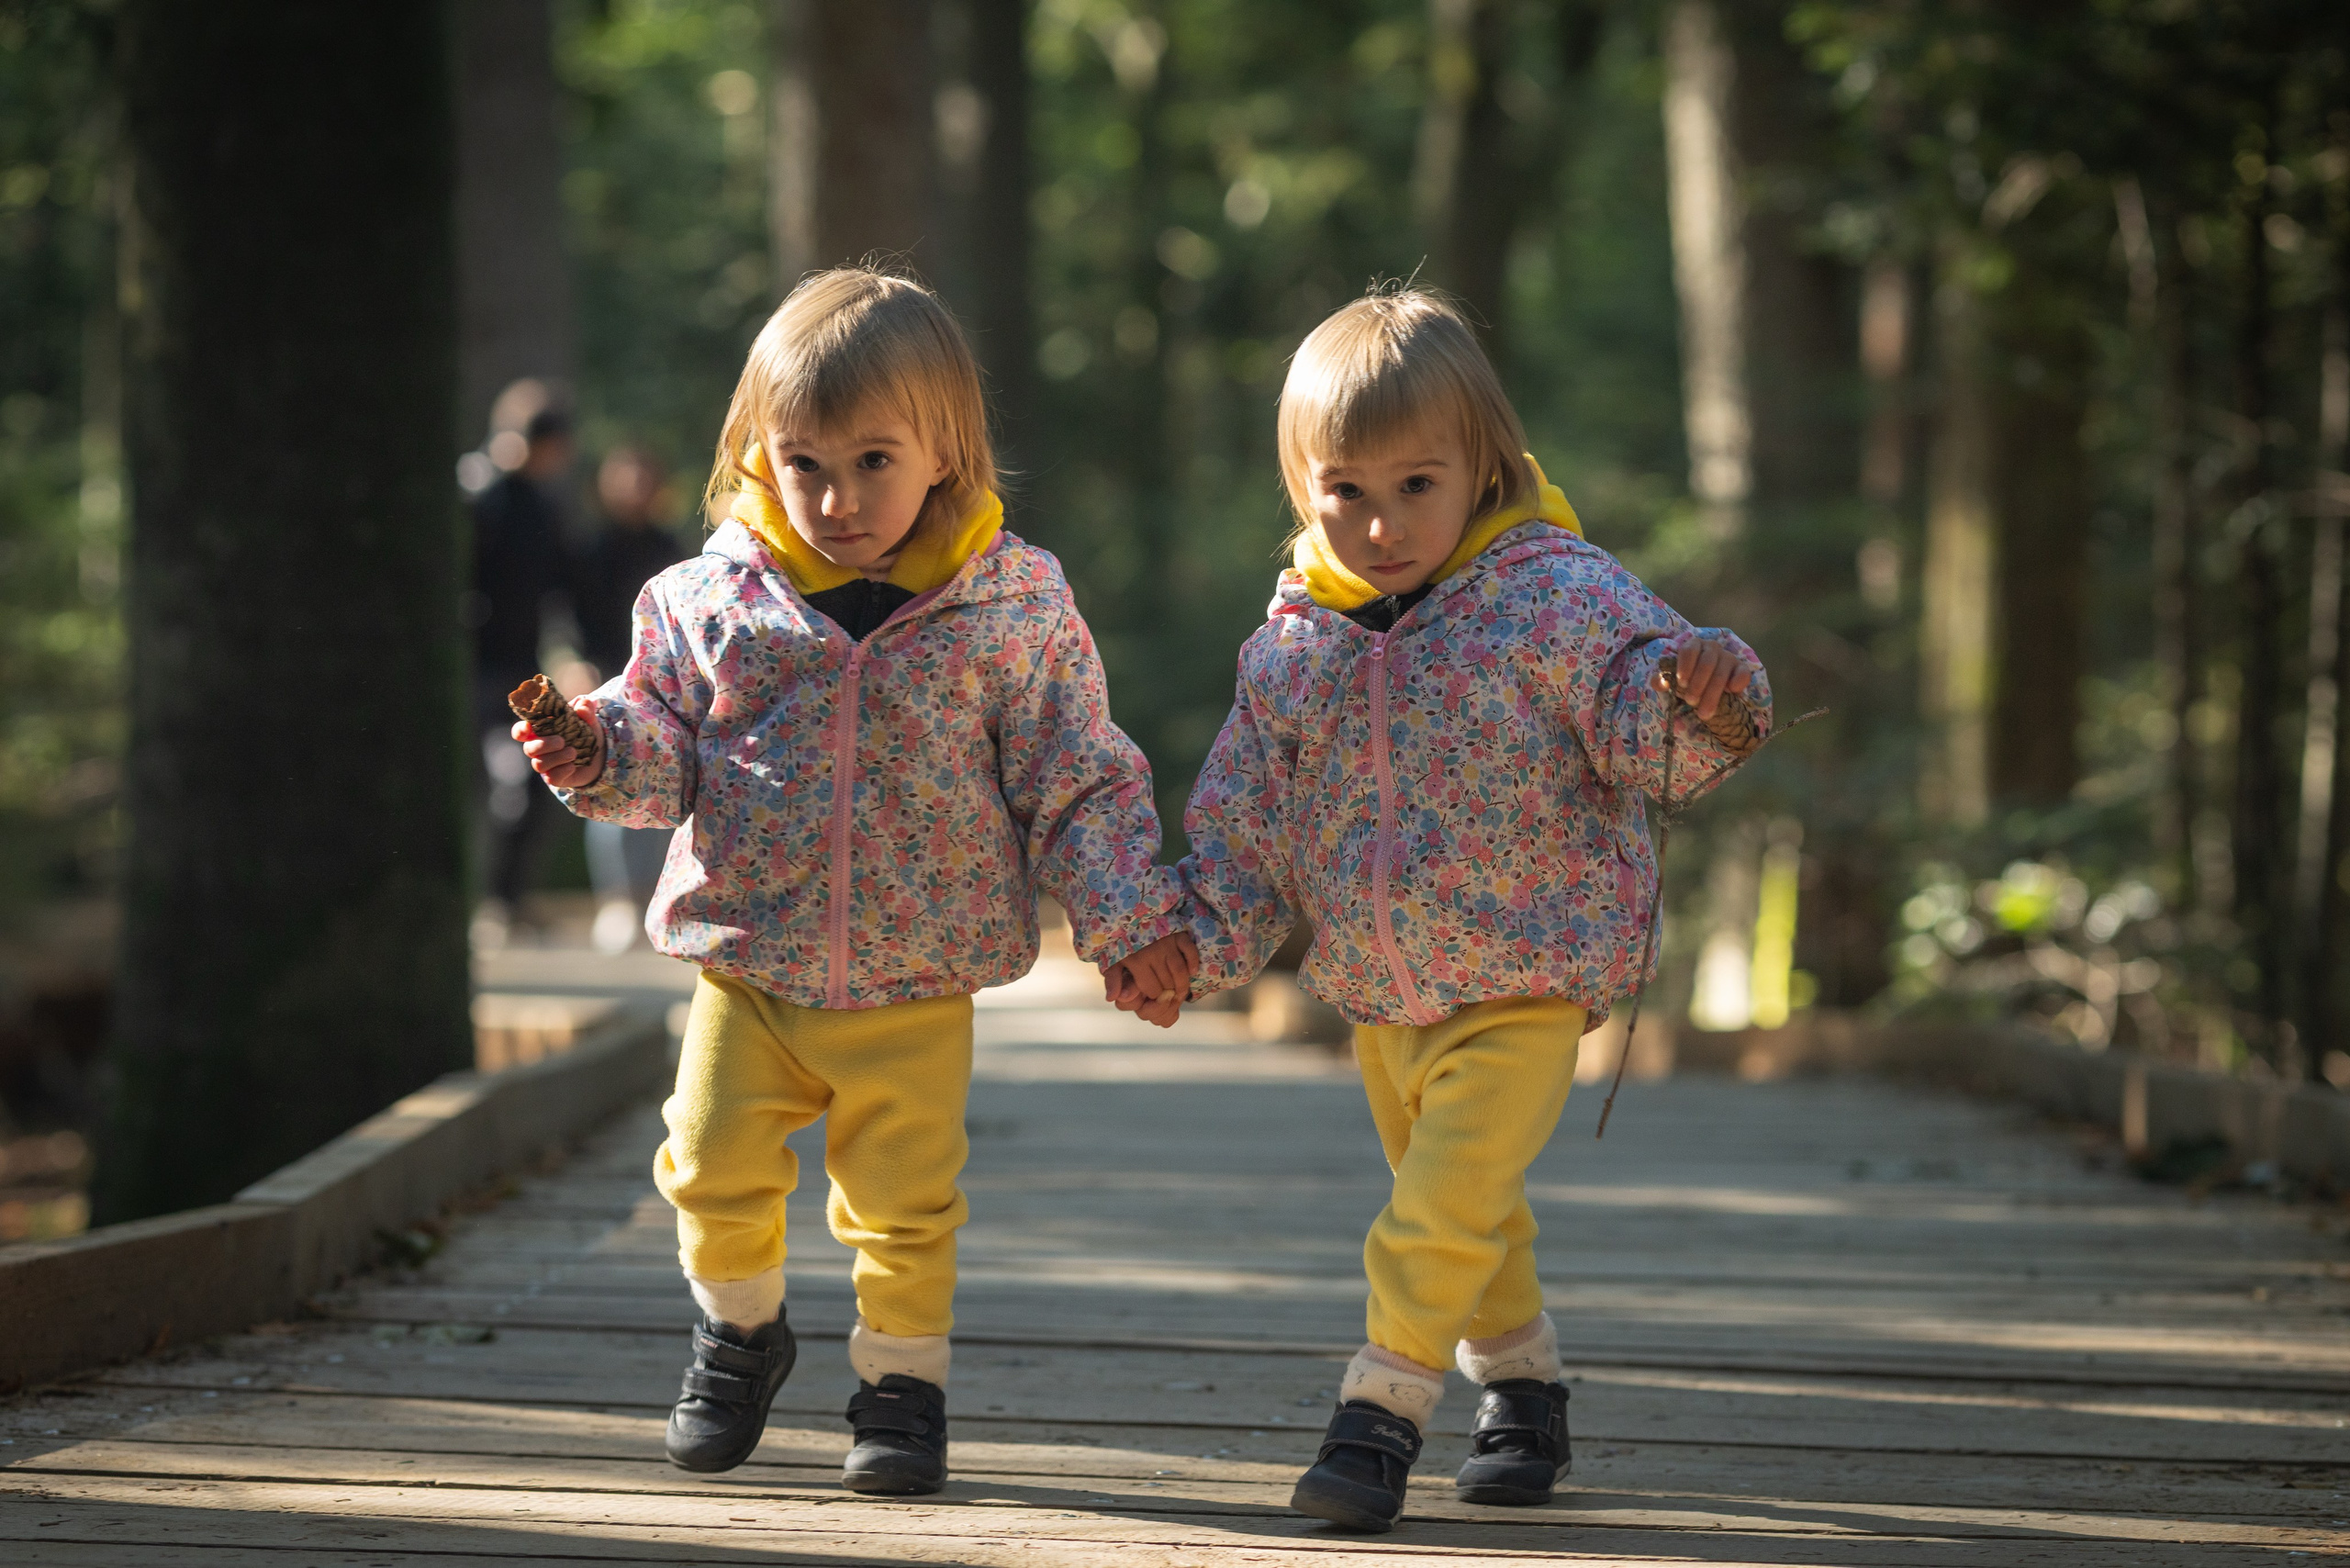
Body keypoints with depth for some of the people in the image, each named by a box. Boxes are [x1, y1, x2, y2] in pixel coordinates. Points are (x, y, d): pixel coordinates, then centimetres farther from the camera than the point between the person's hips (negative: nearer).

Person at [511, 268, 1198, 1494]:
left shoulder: (1012, 607, -8)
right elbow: (668, 742, 5)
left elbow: (1078, 778, -2)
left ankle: (901, 1380, 26)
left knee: (904, 1206, 4)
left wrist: (1132, 918, -6)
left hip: (917, 985, -1)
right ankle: (740, 1331, 30)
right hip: (746, 964, 1)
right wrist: (601, 754, -17)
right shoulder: (717, 597, -5)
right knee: (714, 1173, 2)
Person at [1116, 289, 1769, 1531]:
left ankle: (1381, 1414, -8)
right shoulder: (1295, 644, -2)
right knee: (1458, 1209, 21)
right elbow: (1244, 814, 6)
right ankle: (1521, 1381, 40)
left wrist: (1699, 696, -45)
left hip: (1523, 984, -5)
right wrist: (1189, 938, -2)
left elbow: (1645, 724, -23)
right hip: (1379, 994, 6)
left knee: (1444, 1207, -17)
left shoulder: (1552, 597, -16)